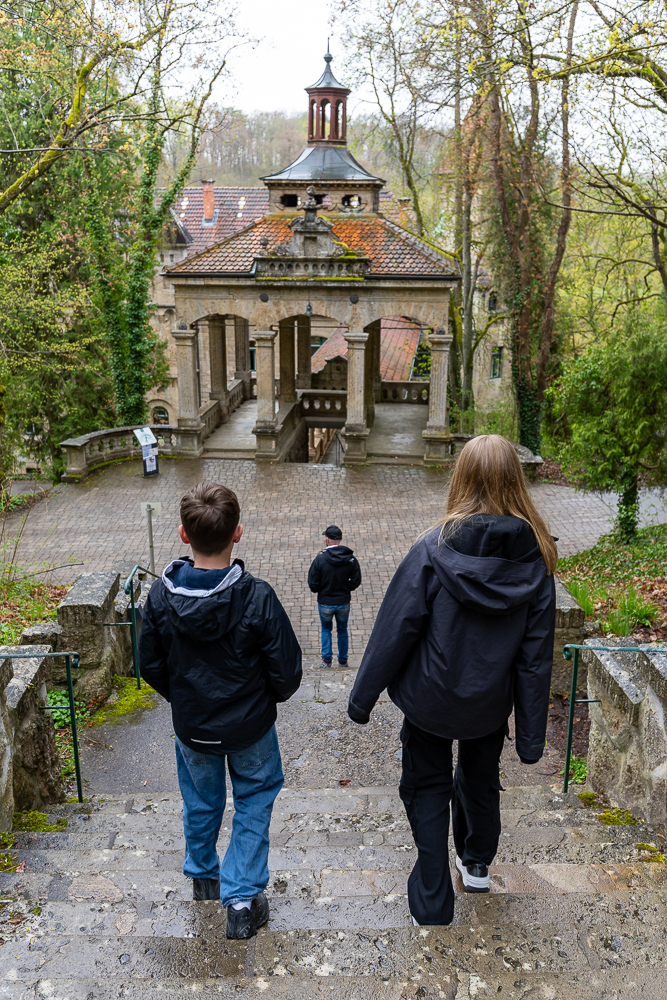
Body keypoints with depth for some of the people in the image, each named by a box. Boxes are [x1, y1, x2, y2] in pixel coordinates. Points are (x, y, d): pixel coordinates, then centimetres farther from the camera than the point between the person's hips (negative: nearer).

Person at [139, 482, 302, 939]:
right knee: (254, 802, 20)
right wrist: (268, 697, 4)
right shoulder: (257, 598, -27)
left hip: (192, 727, 3)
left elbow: (151, 667, -4)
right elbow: (287, 674, -18)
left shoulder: (162, 596, -18)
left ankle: (203, 877, 49)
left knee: (201, 801, 26)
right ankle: (242, 898, 21)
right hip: (250, 727, -3)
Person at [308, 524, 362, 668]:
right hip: (344, 602, 2)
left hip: (325, 603, -2)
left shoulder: (320, 559, -17)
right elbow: (356, 581, -3)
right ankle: (343, 661, 27)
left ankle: (327, 659, 17)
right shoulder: (351, 559, -9)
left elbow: (313, 584, -13)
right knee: (342, 630, 21)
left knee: (326, 629, 21)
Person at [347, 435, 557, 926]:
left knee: (429, 792, 17)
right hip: (491, 703, 4)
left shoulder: (433, 549, -23)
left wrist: (363, 697, -5)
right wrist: (532, 734, -1)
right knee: (481, 779, 29)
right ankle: (477, 864, 52)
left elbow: (395, 630, -17)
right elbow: (536, 653, -9)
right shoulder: (536, 558, -13)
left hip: (431, 699, -3)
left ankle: (433, 908, 21)